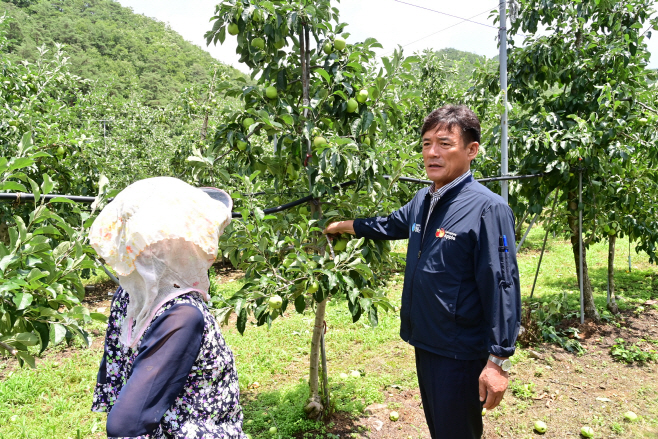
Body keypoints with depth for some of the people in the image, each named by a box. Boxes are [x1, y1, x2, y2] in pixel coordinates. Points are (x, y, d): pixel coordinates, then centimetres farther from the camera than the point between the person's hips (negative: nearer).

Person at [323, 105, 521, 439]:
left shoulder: (487, 208, -19)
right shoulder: (423, 201, 5)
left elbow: (502, 287, -20)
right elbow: (390, 225, 24)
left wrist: (499, 361, -20)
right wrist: (342, 226, 31)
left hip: (461, 353, -7)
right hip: (425, 342, 8)